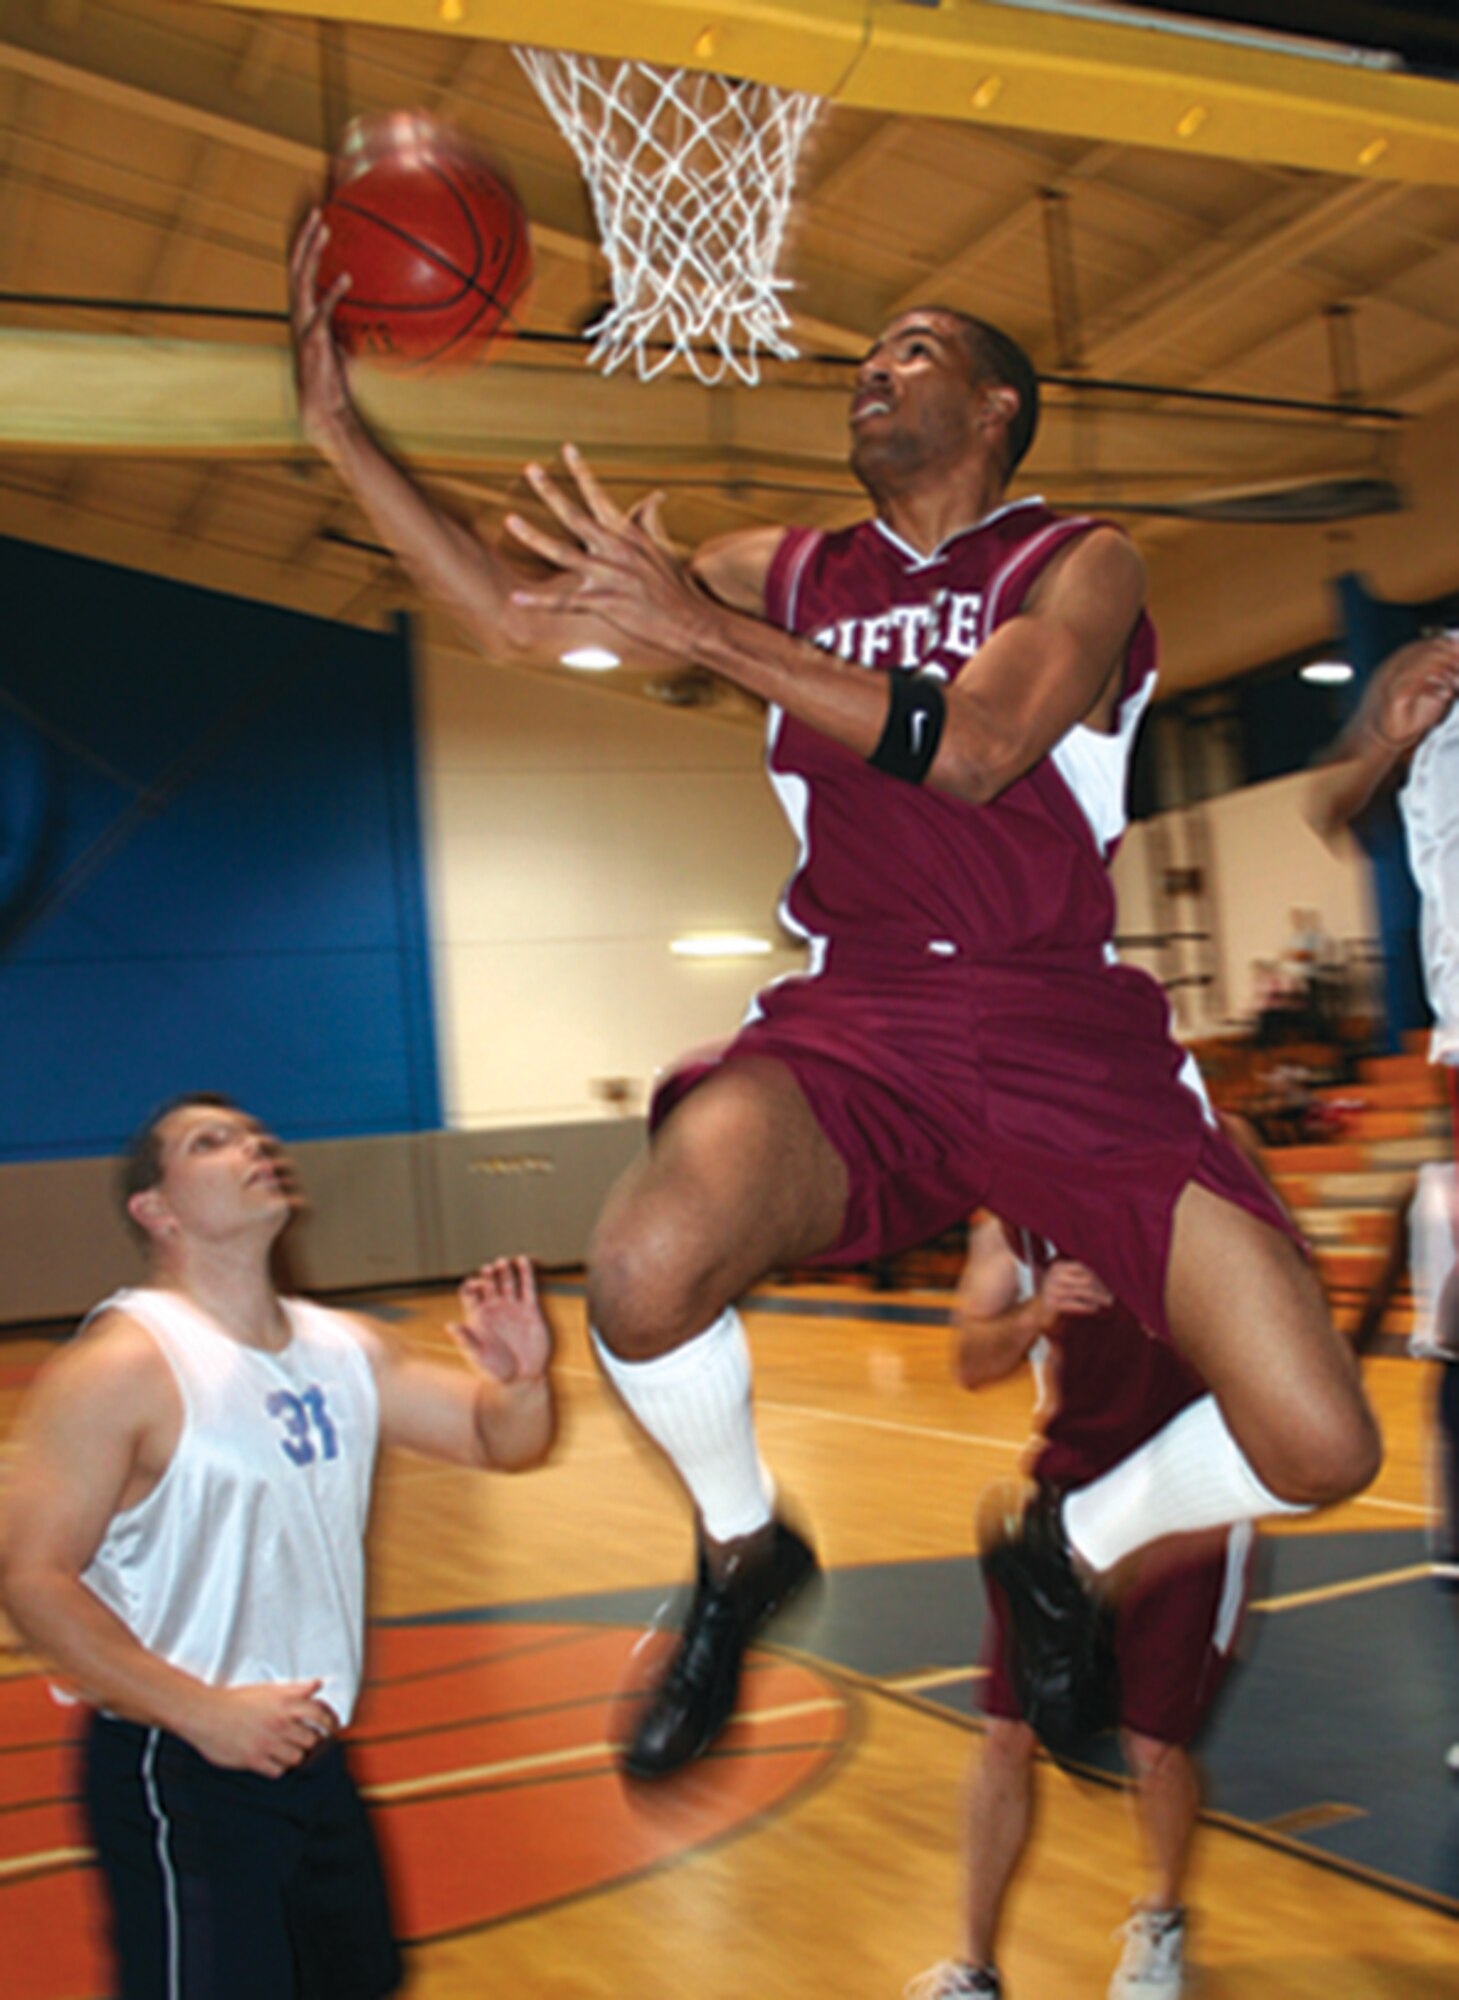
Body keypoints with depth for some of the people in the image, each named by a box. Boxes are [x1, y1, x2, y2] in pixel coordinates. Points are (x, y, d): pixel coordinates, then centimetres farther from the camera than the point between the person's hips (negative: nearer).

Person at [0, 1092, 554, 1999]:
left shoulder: (347, 1348, 5)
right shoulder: (122, 1365, -16)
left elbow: (502, 1441, 11)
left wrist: (522, 1380, -13)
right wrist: (204, 1713, -25)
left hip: (310, 1754, 7)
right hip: (178, 1774, -7)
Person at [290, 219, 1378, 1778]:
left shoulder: (1080, 566, 4)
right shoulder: (790, 575, 16)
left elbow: (969, 747, -16)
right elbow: (515, 615, 12)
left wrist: (700, 628, -20)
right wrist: (340, 430, 5)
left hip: (1064, 1035, -1)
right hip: (853, 1023, 2)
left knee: (1318, 1448, -11)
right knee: (645, 1271, -31)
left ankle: (1073, 1555, 24)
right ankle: (741, 1552, 3)